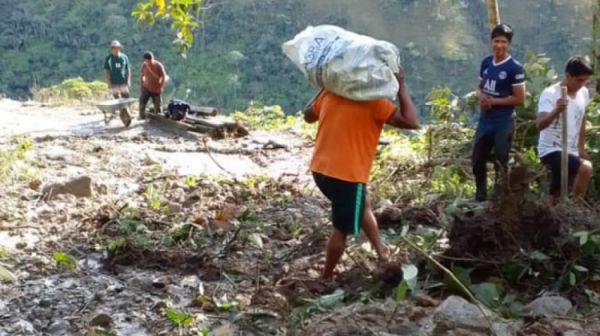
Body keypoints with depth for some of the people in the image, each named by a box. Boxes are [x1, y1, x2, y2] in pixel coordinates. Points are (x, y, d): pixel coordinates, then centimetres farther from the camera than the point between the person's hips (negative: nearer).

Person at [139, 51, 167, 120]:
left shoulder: (158, 65, -16)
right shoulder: (144, 65, -7)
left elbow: (164, 77, -11)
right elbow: (141, 75, 9)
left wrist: (160, 88, -12)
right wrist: (141, 85, 4)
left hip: (156, 90, -2)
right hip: (146, 88, 2)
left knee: (158, 106, 4)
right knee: (142, 103, -10)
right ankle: (142, 119, -1)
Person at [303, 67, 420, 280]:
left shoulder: (331, 92, 6)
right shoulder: (374, 101, -12)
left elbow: (308, 115, 22)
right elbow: (411, 122, -16)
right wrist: (401, 88, -8)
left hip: (320, 169, 8)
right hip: (347, 174, -8)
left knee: (363, 203, 28)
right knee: (342, 229, 10)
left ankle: (381, 251, 41)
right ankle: (326, 278, 23)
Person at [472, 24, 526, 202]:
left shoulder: (514, 68, -13)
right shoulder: (486, 62, 6)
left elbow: (519, 98, -13)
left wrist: (493, 101, -16)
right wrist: (481, 96, -6)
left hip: (503, 122, -6)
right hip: (484, 119, 6)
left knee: (500, 163, 4)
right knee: (477, 160, 14)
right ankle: (480, 196, 30)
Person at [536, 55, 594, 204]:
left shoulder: (584, 93, 4)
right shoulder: (550, 94, -18)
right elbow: (540, 124, -32)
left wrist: (581, 148, 18)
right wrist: (556, 111, -50)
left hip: (571, 151, 8)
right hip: (551, 150, -7)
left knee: (555, 199, 15)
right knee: (585, 168, -31)